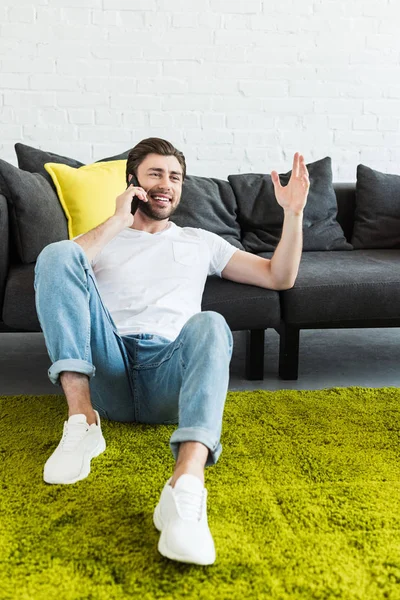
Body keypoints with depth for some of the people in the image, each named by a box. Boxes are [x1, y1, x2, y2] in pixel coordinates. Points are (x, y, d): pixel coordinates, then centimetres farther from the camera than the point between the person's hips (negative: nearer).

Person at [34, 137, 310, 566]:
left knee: (209, 324, -34)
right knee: (57, 251, -17)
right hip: (107, 373, 1)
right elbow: (57, 268, 1)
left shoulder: (201, 242, 28)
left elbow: (279, 277, 22)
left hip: (168, 378, 0)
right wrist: (117, 221, 3)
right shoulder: (104, 238, 25)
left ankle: (186, 485, -55)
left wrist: (293, 213, 10)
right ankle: (82, 419, -29)